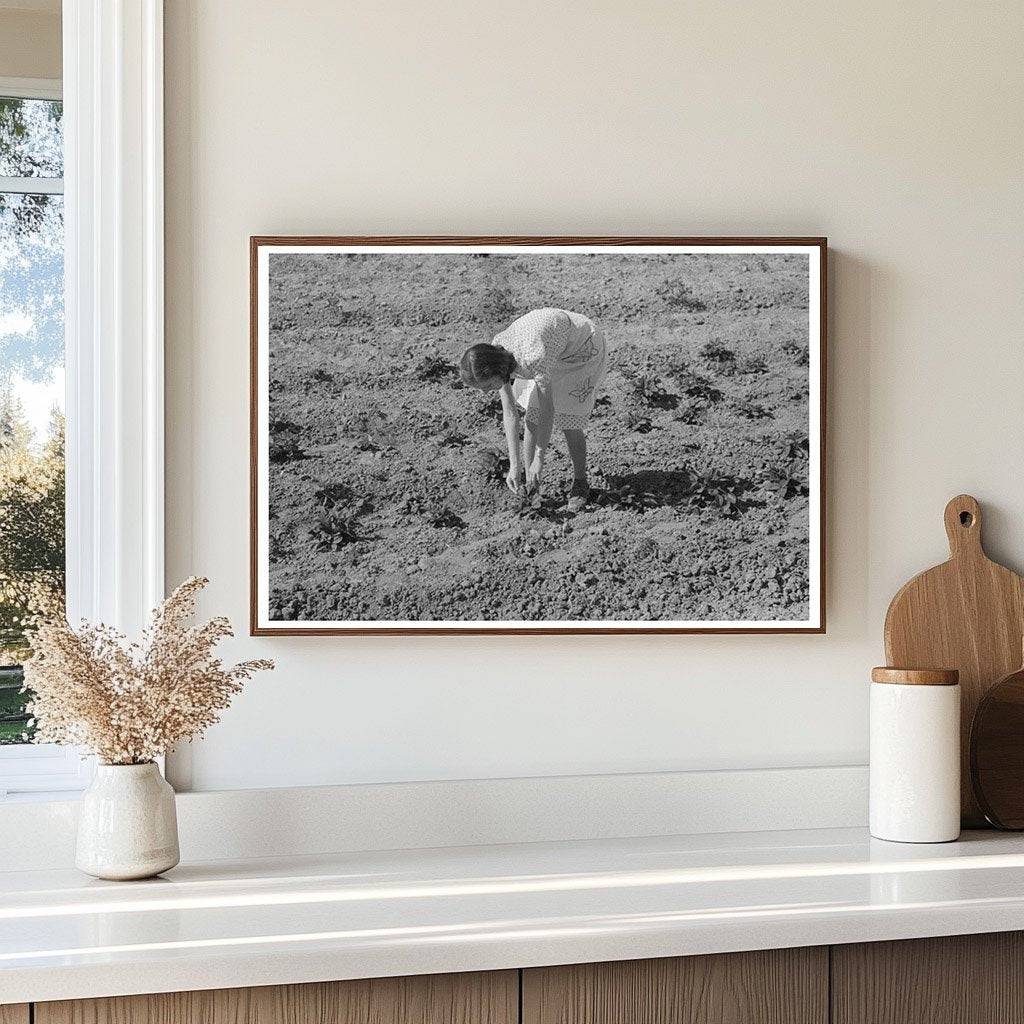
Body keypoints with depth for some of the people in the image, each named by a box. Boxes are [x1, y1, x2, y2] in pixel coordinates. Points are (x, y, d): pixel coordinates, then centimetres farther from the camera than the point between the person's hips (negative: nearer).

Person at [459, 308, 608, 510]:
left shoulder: (534, 357, -43)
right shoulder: (497, 356, -20)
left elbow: (548, 409, -34)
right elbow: (509, 412, -15)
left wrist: (539, 459, -27)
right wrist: (514, 464, -17)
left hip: (584, 347, -6)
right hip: (556, 351, 6)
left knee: (569, 422, -8)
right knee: (532, 418, -2)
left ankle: (581, 481, 14)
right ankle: (529, 480, 13)